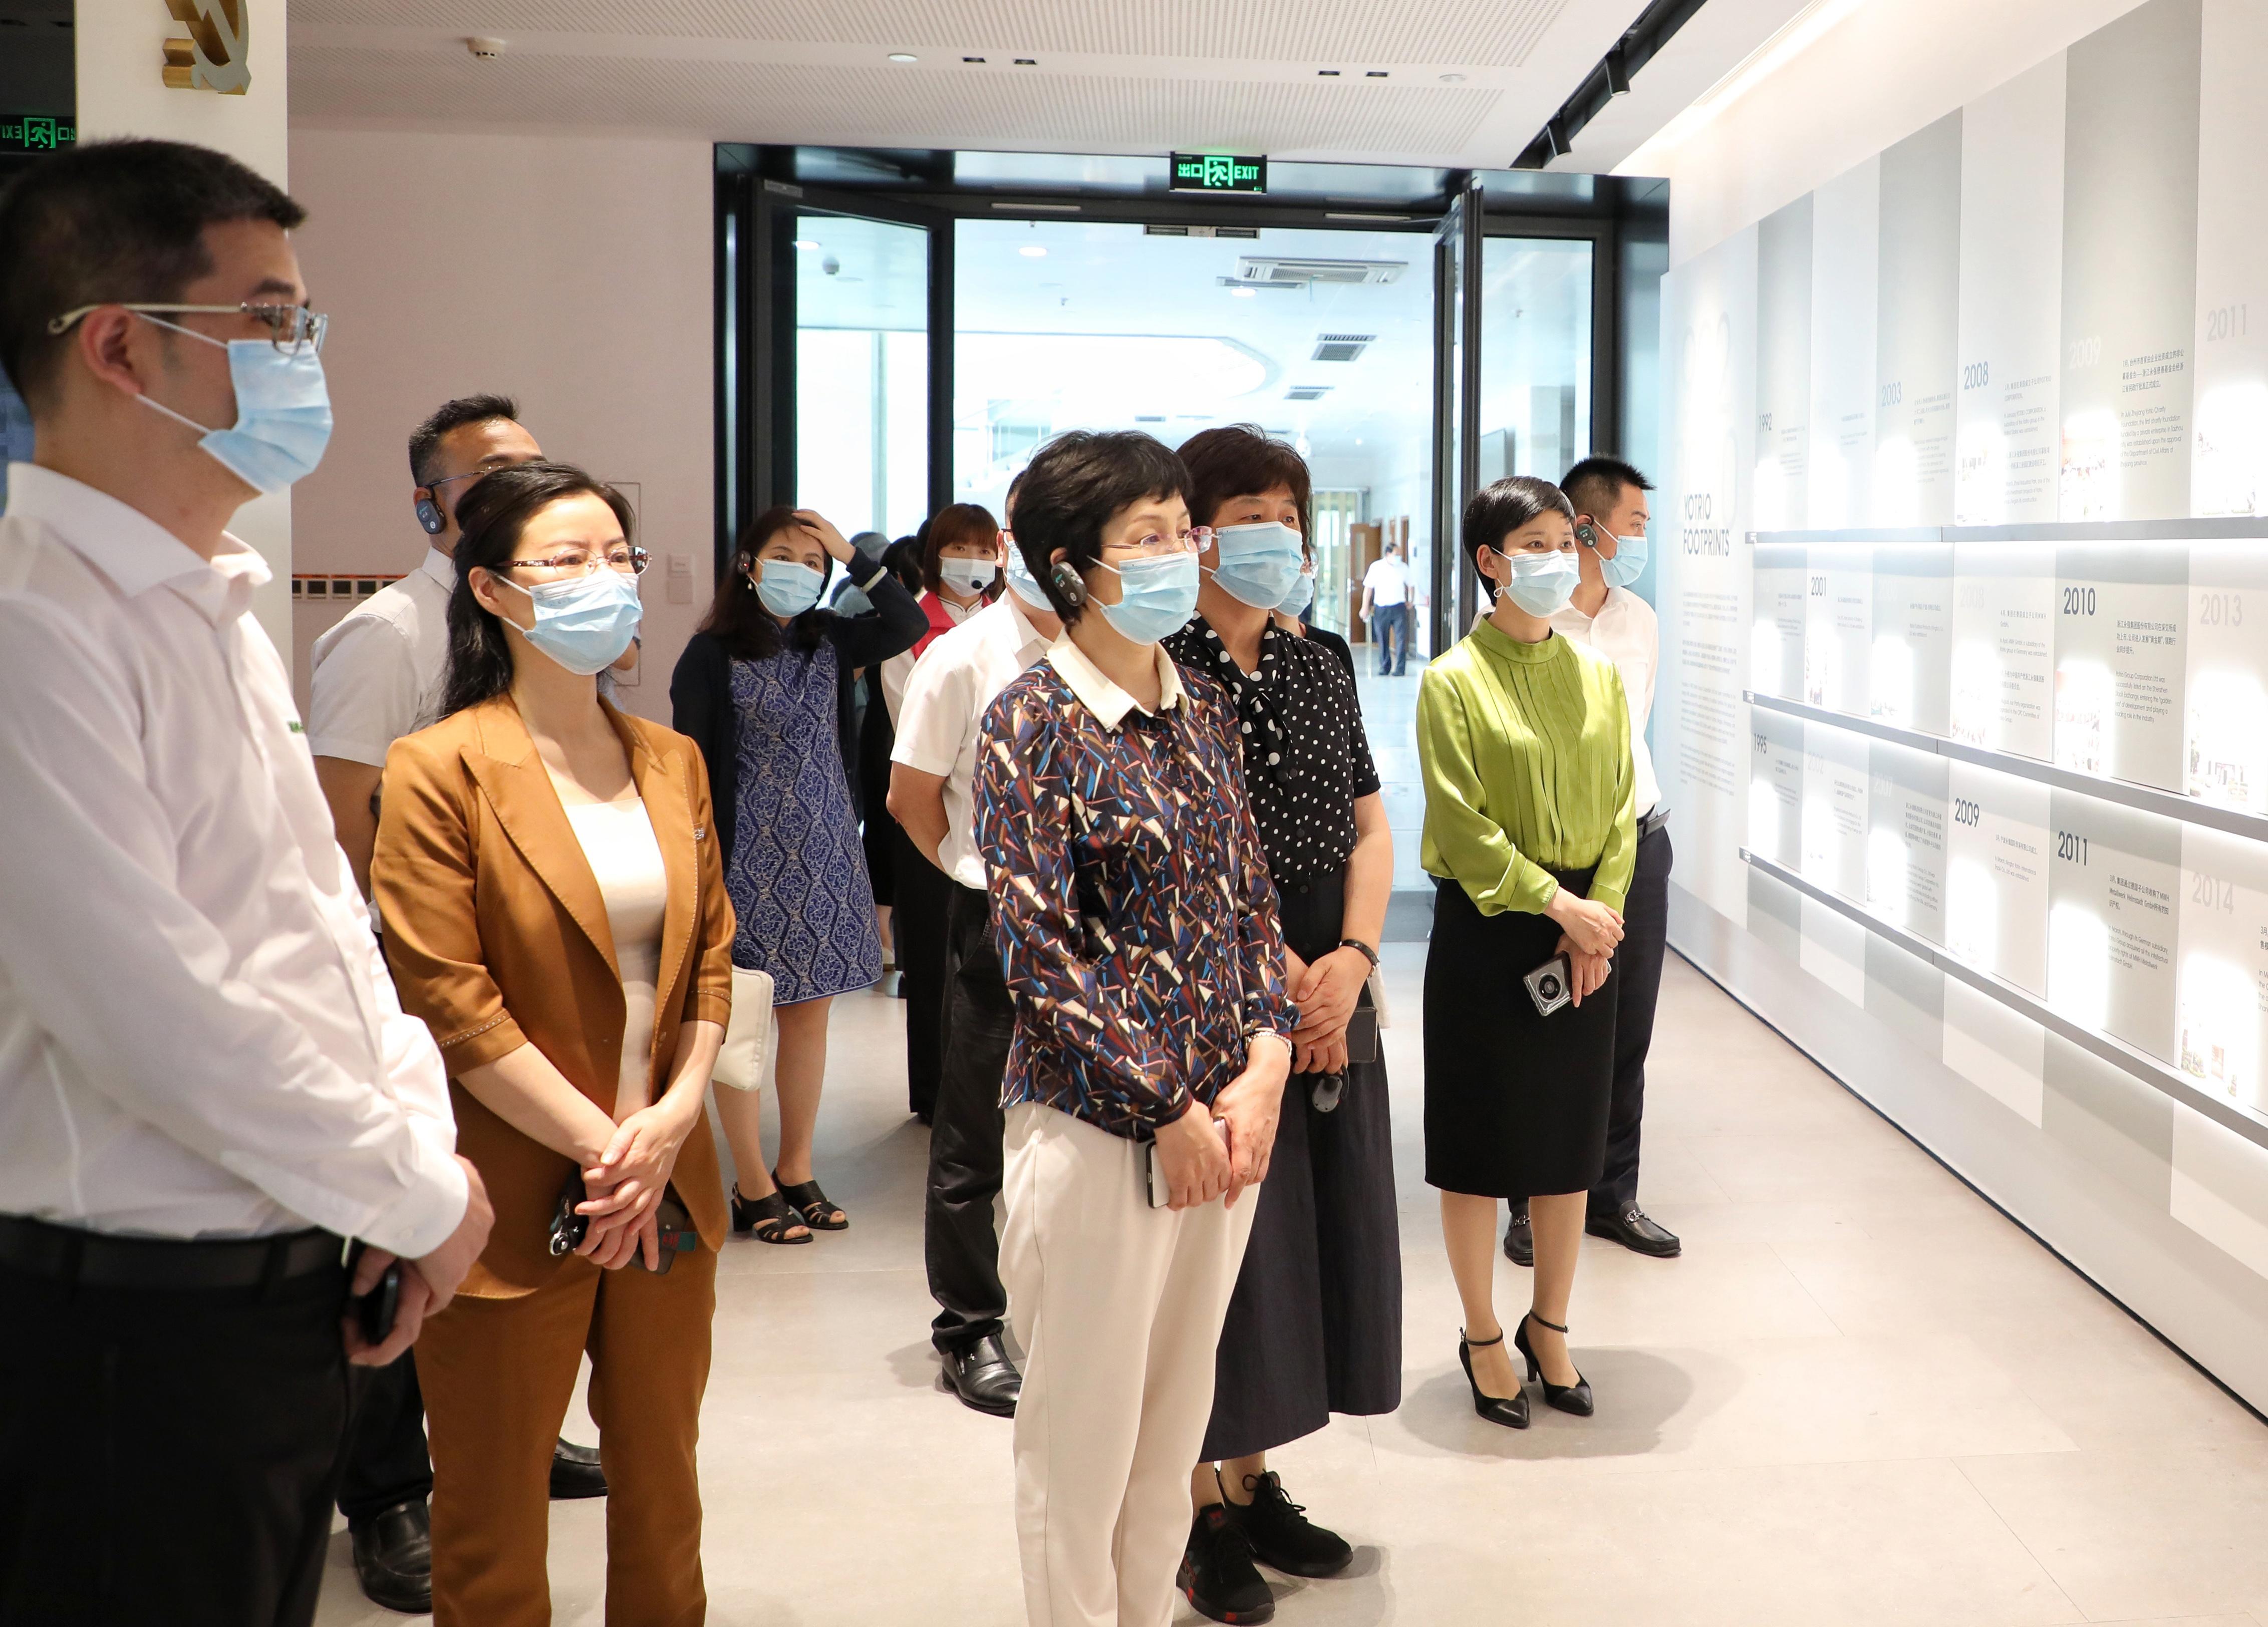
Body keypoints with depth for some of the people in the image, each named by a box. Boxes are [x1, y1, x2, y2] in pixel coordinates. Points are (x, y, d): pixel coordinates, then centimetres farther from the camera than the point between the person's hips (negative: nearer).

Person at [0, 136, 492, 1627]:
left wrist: (417, 1144, 3)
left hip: (297, 1284, 9)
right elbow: (157, 1013, -24)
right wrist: (419, 1194, -12)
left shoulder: (218, 612, 12)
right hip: (144, 1327, -9)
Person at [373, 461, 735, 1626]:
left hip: (668, 1191, 5)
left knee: (662, 1487, 16)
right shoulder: (440, 771, -9)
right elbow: (449, 1002, -14)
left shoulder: (672, 761, 9)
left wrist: (672, 1119, -6)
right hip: (516, 1202, -5)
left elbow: (711, 956, 9)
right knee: (496, 1518, 10)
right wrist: (600, 1144, -14)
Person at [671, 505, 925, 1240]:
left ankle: (796, 1171, 23)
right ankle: (753, 1186, 13)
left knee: (810, 1011, 11)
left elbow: (910, 624, 0)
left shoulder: (828, 642, 6)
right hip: (747, 859, -5)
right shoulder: (712, 655, -8)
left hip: (823, 853, 5)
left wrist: (852, 556, -6)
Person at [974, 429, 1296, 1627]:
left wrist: (1263, 1068, -4)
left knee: (1178, 1415, 17)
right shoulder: (1035, 722, -10)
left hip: (1224, 1116, 6)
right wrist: (1169, 1109, -14)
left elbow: (1251, 900, 10)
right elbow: (1039, 947, -14)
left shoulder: (1204, 711, 8)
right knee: (1083, 1433, 6)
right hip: (1095, 1122, -6)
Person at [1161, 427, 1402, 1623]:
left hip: (1329, 995, 7)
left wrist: (1352, 958, -5)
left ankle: (1253, 1481, 28)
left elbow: (1369, 827, 10)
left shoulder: (1319, 670, 12)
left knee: (1314, 1231, 12)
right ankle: (1203, 1515, 16)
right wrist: (1275, 972, -16)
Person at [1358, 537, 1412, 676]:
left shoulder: (1404, 567, 4)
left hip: (1399, 607, 0)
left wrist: (1411, 601, 12)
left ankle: (1399, 669, -9)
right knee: (1383, 640, 7)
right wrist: (1365, 607, 0)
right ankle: (1384, 667, 19)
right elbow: (1368, 588, 3)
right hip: (1381, 608, 0)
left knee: (1401, 638, -10)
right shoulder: (1376, 567, 0)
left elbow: (1410, 585, 18)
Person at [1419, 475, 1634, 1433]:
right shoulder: (1454, 681, -8)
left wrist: (1600, 918, -7)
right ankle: (1482, 1336, 21)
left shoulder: (1599, 677, 7)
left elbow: (1620, 808, 6)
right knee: (1479, 1138, 4)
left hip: (1584, 936, 5)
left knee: (1571, 1137, 12)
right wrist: (1557, 904, -15)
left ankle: (1549, 1326, 28)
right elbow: (1464, 828, -12)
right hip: (1485, 933, -4)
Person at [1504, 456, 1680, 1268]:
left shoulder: (1640, 621, 11)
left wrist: (1641, 811, 17)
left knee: (1627, 1030, 11)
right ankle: (1534, 1201, 17)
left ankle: (1612, 1194, 24)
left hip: (1636, 841, 6)